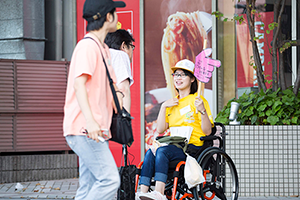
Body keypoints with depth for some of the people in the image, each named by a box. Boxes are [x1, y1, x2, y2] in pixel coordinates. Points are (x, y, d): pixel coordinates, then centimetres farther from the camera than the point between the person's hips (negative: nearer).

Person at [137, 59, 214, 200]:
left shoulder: (198, 100, 3)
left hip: (192, 146, -5)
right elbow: (160, 130, 13)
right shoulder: (173, 103, 22)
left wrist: (202, 111, -22)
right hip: (174, 145, 6)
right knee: (150, 152, -25)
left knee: (161, 151, -32)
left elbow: (207, 131, -7)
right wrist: (163, 107, 5)